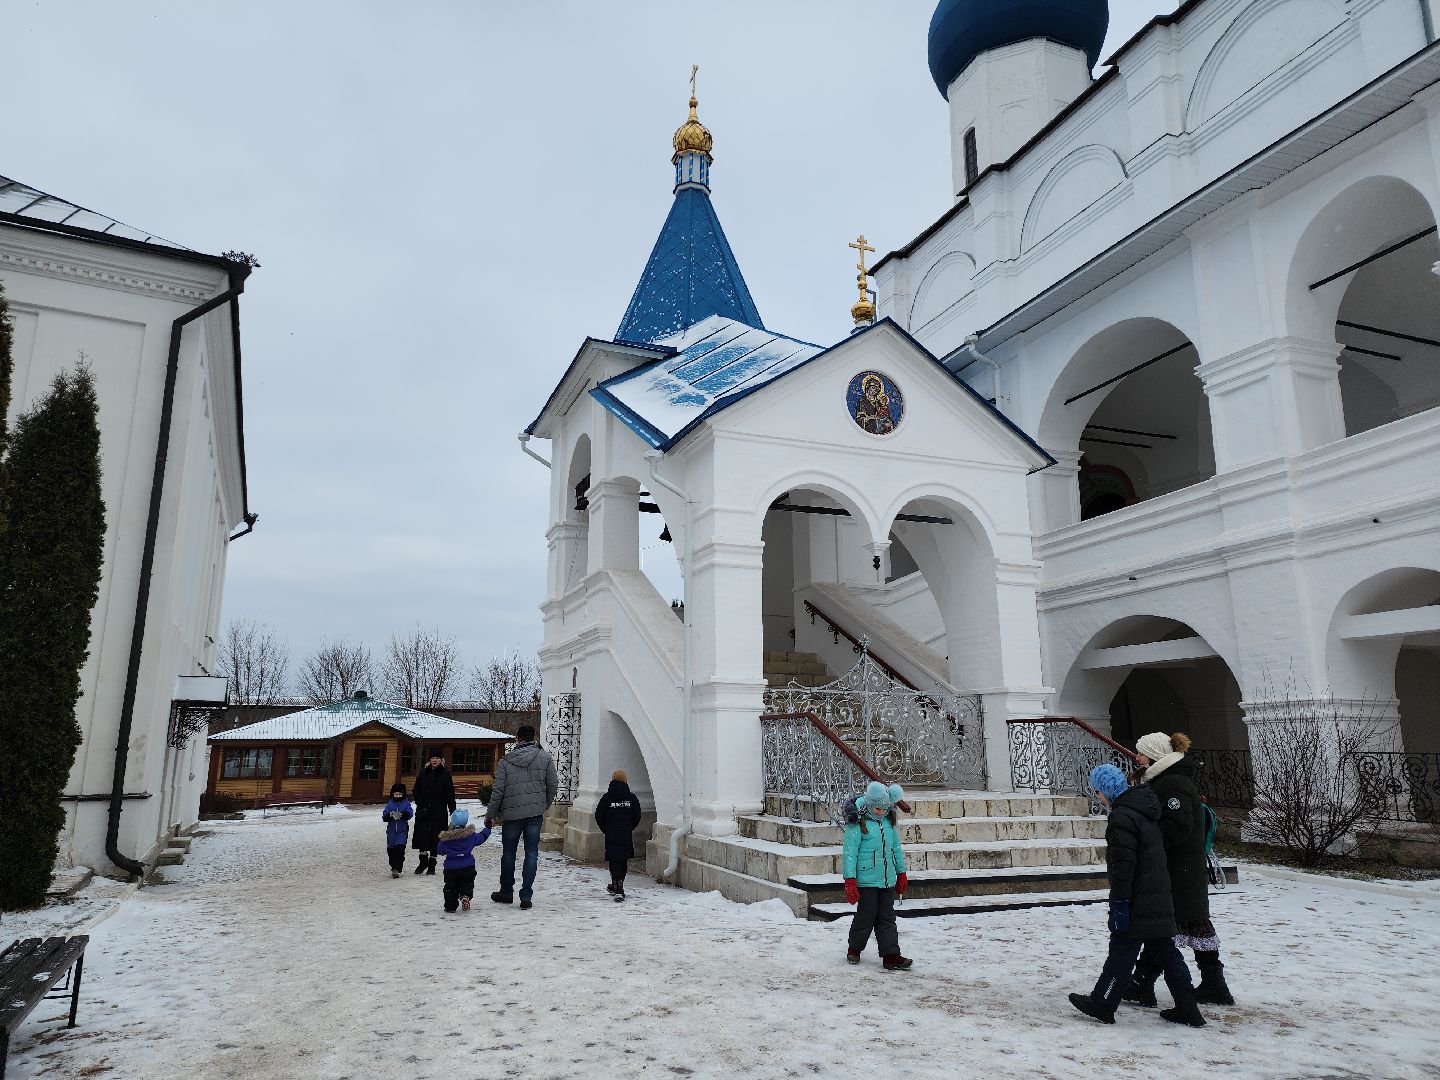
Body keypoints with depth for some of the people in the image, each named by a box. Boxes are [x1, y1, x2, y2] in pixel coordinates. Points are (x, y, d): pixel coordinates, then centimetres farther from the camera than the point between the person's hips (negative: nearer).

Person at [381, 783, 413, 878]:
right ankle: (393, 866, 31)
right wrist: (390, 815, -25)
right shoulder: (390, 805, 6)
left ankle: (396, 869, -16)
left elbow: (410, 813, -12)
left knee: (399, 849, -13)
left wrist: (402, 814, -31)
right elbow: (384, 816, -3)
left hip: (402, 830, -3)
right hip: (391, 830, 3)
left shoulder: (406, 804, 2)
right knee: (391, 850, 12)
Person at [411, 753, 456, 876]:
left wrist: (453, 811, -5)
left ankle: (432, 865, 12)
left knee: (435, 837, 1)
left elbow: (450, 794, -1)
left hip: (439, 812, -2)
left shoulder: (445, 774, 0)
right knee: (422, 836, -6)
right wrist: (421, 805, -2)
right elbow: (416, 791, 11)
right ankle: (423, 861, 12)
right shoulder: (423, 773, 7)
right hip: (424, 811, 2)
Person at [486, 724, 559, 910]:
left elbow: (498, 790, -3)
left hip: (511, 814, 0)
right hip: (535, 813, 0)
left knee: (508, 852, 16)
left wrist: (490, 814, 7)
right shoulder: (544, 757, -1)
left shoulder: (506, 761, -3)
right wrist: (545, 805, 16)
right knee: (532, 853, 6)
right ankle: (526, 897, 3)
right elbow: (553, 785, 0)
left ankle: (506, 892, 29)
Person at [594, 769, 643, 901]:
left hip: (611, 837, -2)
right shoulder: (632, 798, -1)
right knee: (623, 862, 16)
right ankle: (616, 886, 28)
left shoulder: (606, 798, -3)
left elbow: (599, 816, -1)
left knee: (614, 862, -1)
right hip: (627, 836, 2)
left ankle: (618, 890, -13)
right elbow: (637, 817, 1)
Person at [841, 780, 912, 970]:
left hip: (887, 880, 6)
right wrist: (850, 881, -14)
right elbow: (850, 852, -12)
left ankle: (891, 956, 9)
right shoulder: (857, 823, -11)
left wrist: (901, 873, 22)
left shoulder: (888, 821, 8)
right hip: (866, 880, -6)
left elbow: (896, 848, 20)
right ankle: (854, 949, 23)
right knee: (867, 916, 2)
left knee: (887, 918, 6)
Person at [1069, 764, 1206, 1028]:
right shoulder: (1145, 810, 12)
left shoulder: (1122, 818, -19)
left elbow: (1123, 866, -22)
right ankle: (1186, 1008, 17)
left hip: (1138, 904, -9)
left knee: (1122, 952, 0)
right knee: (1166, 951, 14)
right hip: (1159, 900, 9)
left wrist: (1120, 903, -18)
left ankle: (1102, 1004, 10)